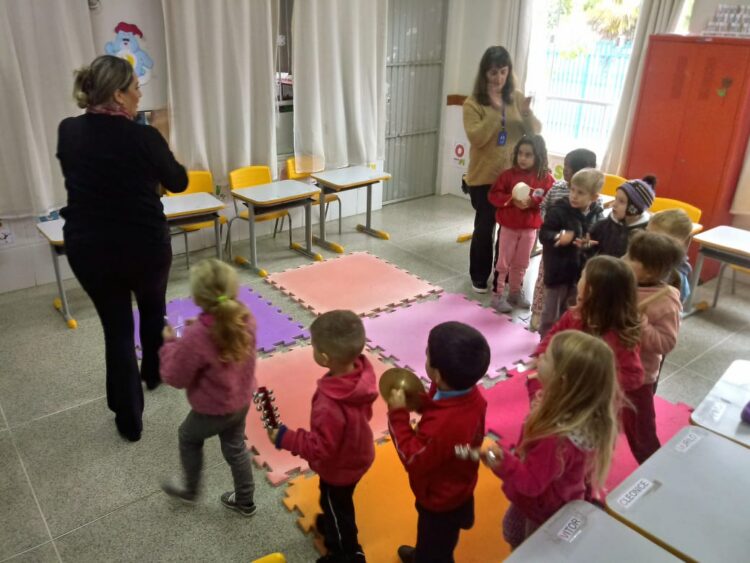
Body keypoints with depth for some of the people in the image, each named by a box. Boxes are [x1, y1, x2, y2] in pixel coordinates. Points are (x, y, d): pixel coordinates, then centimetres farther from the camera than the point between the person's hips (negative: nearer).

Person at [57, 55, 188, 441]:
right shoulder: (144, 137, -16)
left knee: (116, 328, 13)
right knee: (153, 310, 27)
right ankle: (154, 373, 49)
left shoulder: (67, 132, -3)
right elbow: (178, 182, -1)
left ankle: (129, 420, 20)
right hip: (145, 247, -2)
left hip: (88, 250, 3)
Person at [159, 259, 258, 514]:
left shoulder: (196, 337, -34)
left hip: (214, 410, -5)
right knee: (235, 447, 27)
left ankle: (190, 490, 49)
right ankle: (245, 501, 44)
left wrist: (169, 343, -6)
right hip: (242, 400, 6)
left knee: (188, 437, 26)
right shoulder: (245, 318, -15)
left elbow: (176, 377, -18)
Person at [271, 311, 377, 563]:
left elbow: (320, 448, -32)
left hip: (339, 468, -7)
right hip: (357, 454, 7)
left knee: (336, 506, 24)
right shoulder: (361, 369, -24)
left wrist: (284, 438, -21)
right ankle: (332, 524, 65)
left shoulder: (330, 407, -46)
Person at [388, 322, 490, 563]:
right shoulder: (470, 395, -19)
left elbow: (413, 460, -29)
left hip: (440, 500, -8)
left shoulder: (442, 425, -44)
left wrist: (398, 414, -28)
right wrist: (420, 400, -14)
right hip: (457, 490, 8)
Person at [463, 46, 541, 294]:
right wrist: (495, 110, -24)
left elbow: (535, 133, 1)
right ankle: (479, 276, 23)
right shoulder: (473, 103, -7)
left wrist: (527, 113, -18)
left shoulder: (517, 98, 3)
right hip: (484, 177, -3)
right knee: (485, 227, 6)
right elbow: (476, 138, -19)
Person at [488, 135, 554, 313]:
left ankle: (515, 293, 32)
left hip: (530, 228, 2)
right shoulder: (508, 174, -8)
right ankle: (497, 295, 15)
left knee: (521, 264, 16)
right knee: (503, 263, 5)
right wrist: (511, 200, -22)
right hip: (508, 227, -2)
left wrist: (533, 202, -22)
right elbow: (493, 195, -8)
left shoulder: (546, 178, -5)